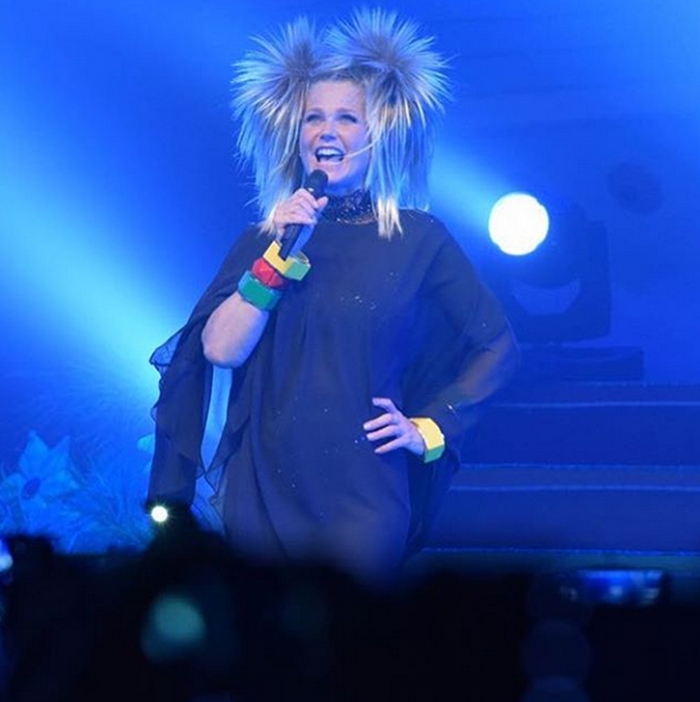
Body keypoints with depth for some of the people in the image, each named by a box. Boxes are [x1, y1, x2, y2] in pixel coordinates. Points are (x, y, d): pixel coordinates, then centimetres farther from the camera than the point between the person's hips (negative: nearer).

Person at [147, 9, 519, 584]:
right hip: (264, 490, 3)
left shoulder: (417, 239, 1)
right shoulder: (263, 239, 8)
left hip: (361, 494, -3)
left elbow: (497, 347, 6)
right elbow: (220, 349, -6)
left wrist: (430, 429, -2)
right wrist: (281, 252, -12)